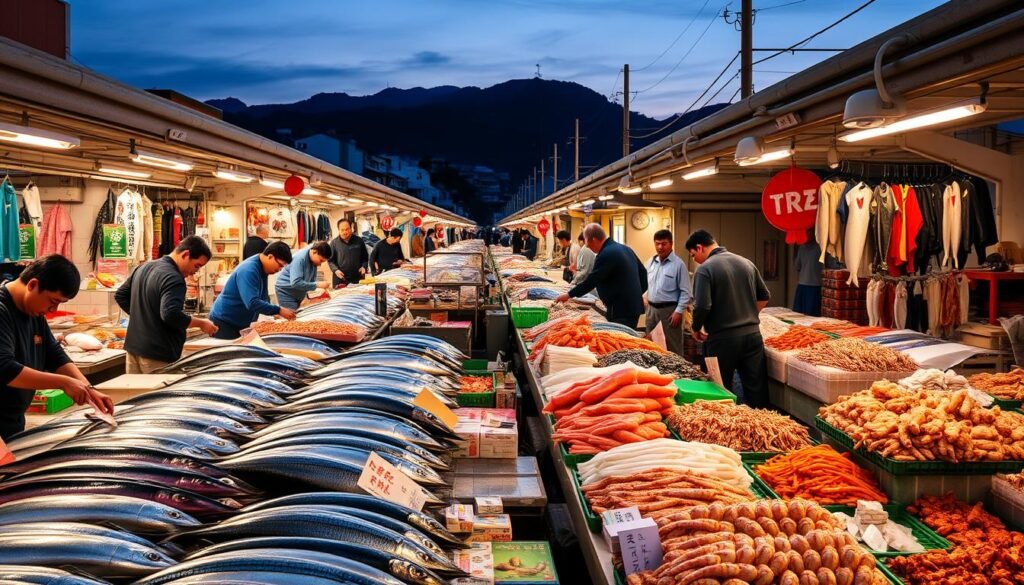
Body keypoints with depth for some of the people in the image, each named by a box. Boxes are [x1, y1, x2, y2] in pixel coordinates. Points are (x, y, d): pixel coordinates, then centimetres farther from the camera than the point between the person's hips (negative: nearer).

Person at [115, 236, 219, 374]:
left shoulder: (144, 267, 13)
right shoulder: (173, 278, -18)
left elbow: (120, 296, 22)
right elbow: (171, 315, -30)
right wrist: (201, 323, -18)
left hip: (133, 348, 9)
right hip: (157, 355, -9)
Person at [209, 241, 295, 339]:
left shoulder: (262, 269, 3)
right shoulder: (249, 270, -26)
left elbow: (262, 298, 11)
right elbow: (252, 303, -36)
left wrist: (276, 312, -5)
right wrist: (278, 310, -35)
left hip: (240, 324, 9)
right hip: (224, 322, -9)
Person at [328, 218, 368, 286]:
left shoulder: (359, 241, 7)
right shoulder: (334, 243, 2)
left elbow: (365, 257, 15)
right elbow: (330, 260, 4)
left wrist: (363, 266, -3)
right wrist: (335, 270, -13)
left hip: (357, 278, 2)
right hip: (340, 279, -2)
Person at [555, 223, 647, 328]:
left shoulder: (606, 254, -17)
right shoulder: (624, 248, 13)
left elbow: (591, 280, -14)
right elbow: (642, 271, 19)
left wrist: (569, 295, -3)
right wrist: (637, 293, 22)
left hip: (622, 310, -10)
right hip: (634, 306, 10)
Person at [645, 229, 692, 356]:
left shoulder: (678, 264, -10)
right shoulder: (651, 262, 9)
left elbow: (685, 292, -11)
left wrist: (679, 312, -16)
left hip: (669, 310, -6)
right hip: (652, 309, 6)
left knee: (672, 347, -1)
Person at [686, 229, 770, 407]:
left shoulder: (704, 268, -10)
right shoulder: (746, 263, 9)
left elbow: (702, 306, -19)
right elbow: (764, 297, 16)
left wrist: (696, 329, -1)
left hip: (723, 339, -5)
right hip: (752, 335, 5)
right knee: (757, 392, 8)